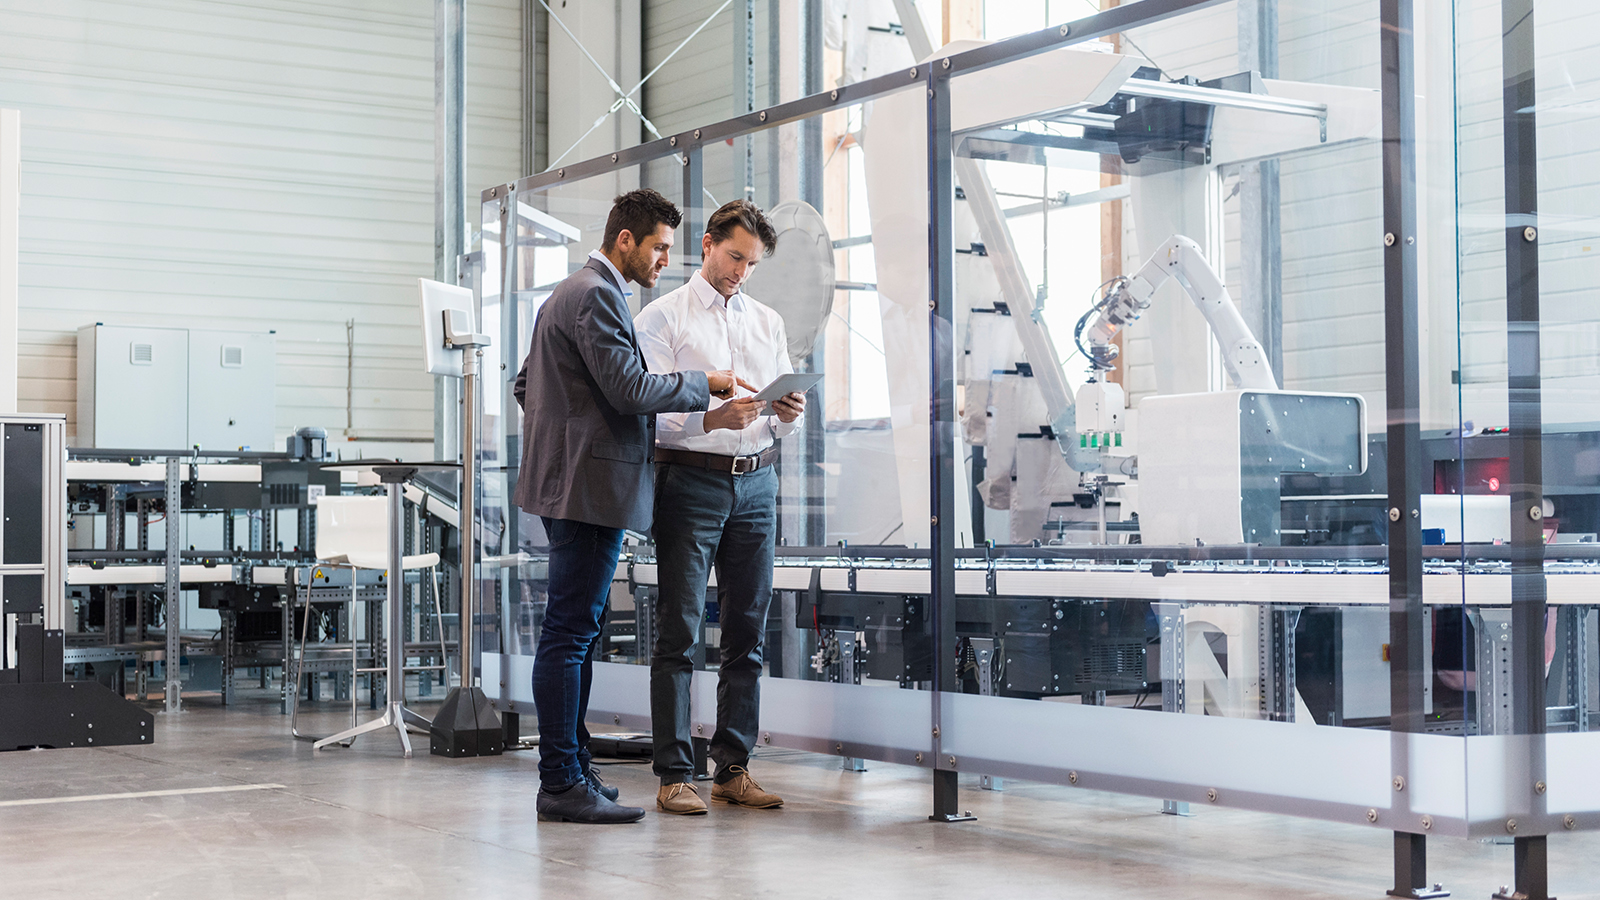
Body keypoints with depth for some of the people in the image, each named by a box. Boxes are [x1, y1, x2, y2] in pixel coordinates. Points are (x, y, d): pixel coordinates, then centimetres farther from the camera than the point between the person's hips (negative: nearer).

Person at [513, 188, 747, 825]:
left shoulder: (571, 293, 22)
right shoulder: (595, 296, -12)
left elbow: (526, 380, 29)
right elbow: (629, 388, -19)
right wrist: (704, 385, -8)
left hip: (570, 481, 11)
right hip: (592, 485, -11)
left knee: (578, 630, 13)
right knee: (570, 632, -9)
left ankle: (570, 768, 19)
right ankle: (563, 784, -8)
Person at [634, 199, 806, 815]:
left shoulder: (768, 322, 18)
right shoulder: (662, 318, 2)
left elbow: (784, 415, 16)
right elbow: (653, 412, -6)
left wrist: (790, 414, -8)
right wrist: (711, 419, -23)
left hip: (756, 483, 5)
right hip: (691, 480, -5)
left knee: (747, 635, 5)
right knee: (679, 633, -6)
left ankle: (734, 769, 10)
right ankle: (674, 775, -2)